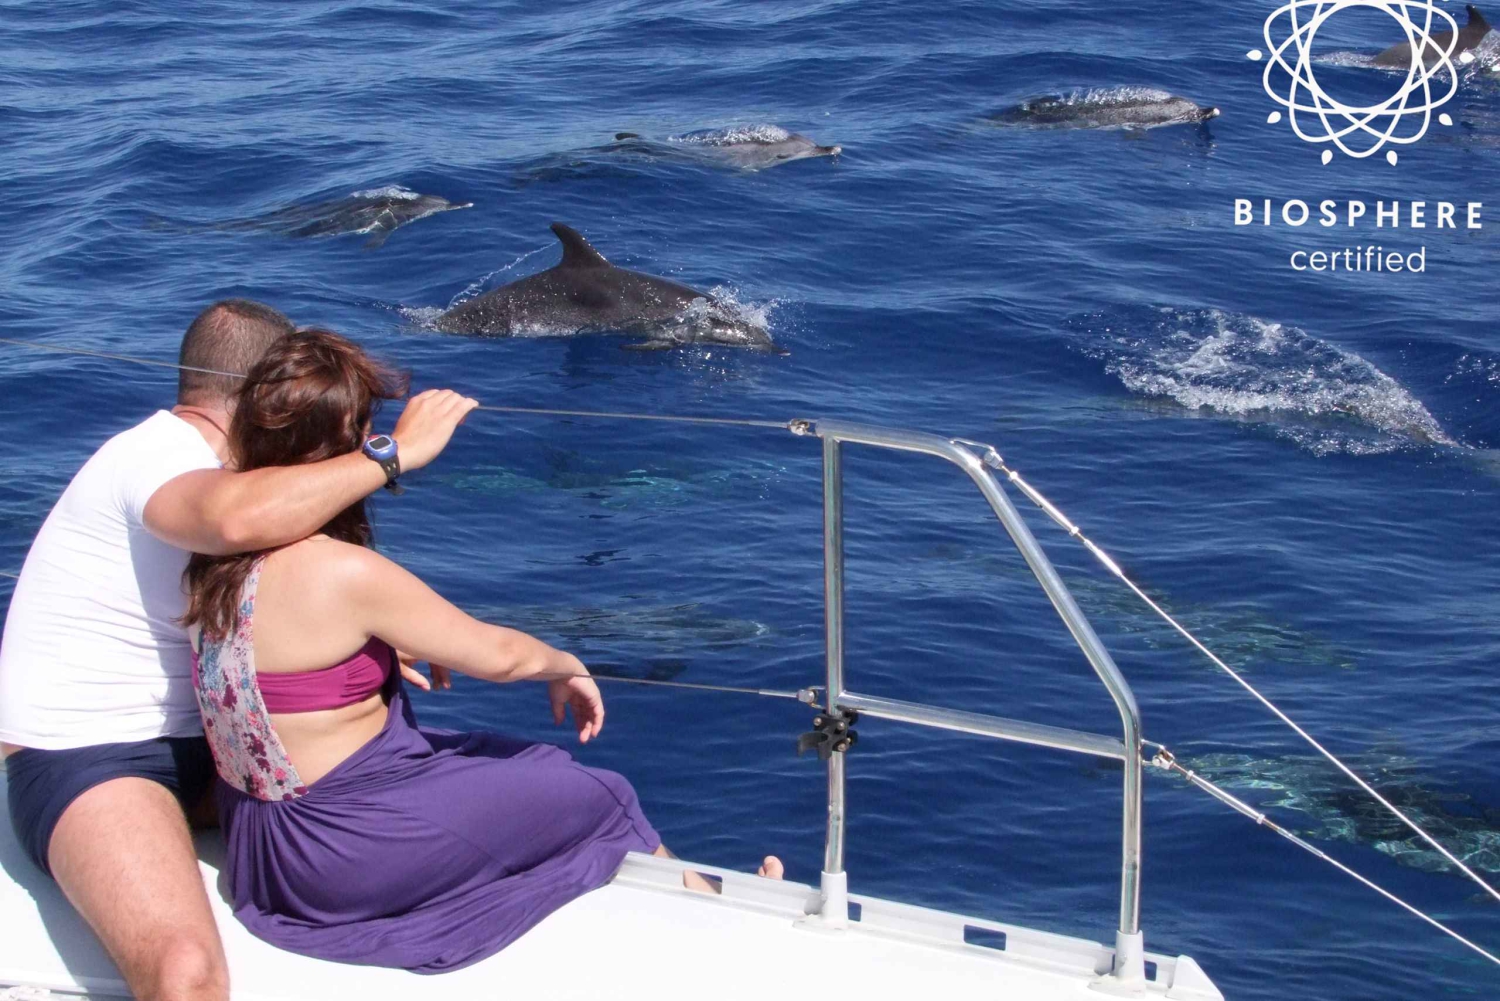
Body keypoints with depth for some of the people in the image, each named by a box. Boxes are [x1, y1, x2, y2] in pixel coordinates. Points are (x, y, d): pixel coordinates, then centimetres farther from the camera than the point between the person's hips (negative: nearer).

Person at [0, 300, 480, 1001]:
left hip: (194, 743, 10)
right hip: (84, 758, -10)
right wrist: (396, 451, -33)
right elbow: (241, 517, -43)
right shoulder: (155, 457, -18)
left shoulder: (200, 461, 14)